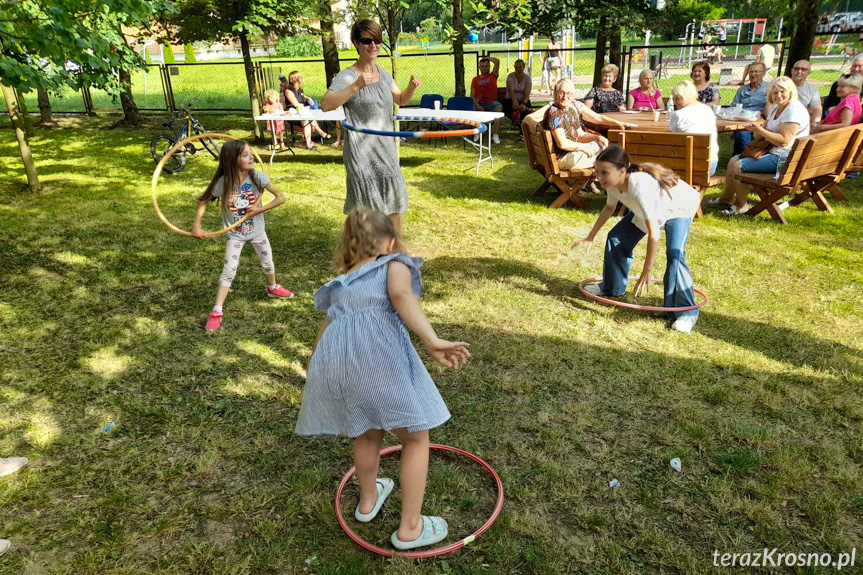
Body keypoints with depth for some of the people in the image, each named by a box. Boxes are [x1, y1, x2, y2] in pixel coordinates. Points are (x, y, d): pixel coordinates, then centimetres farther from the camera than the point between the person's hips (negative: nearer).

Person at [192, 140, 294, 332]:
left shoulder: (257, 177, -19)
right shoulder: (222, 182, -19)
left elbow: (281, 197, -20)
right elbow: (204, 201, -7)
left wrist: (258, 210, -23)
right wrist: (197, 226, -14)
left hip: (257, 230, 2)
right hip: (235, 235, -2)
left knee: (267, 264, 19)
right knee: (228, 271, -7)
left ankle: (272, 288, 50)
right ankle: (217, 311, 0)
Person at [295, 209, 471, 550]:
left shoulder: (342, 283, 34)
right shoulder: (395, 263, 19)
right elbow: (400, 293, -5)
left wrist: (318, 378, 49)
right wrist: (432, 341, -15)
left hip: (332, 357, 6)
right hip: (376, 352, -6)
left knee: (367, 432, 32)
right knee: (416, 437, 15)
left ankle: (368, 500, 51)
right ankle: (410, 528, 23)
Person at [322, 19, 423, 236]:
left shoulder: (383, 73, 9)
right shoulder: (347, 76, -11)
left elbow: (400, 100, 23)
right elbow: (325, 104, -25)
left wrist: (412, 87, 2)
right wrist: (356, 86, -35)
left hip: (386, 149, 7)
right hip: (362, 152, -7)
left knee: (396, 204, 13)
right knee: (365, 210, -3)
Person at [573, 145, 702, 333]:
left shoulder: (639, 185, -44)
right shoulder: (612, 182, -20)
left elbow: (654, 233, -45)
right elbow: (610, 207, 4)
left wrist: (646, 273, -44)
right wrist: (590, 238, 7)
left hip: (678, 207, -8)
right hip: (650, 207, 8)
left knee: (675, 255, -26)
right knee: (616, 238, 7)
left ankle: (686, 312, -14)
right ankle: (612, 287, 30)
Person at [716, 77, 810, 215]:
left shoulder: (794, 110, -16)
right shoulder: (775, 108, 15)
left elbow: (784, 140, -26)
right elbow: (761, 137, 17)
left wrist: (760, 130, -21)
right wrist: (756, 130, -6)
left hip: (785, 158, -11)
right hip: (772, 151, 11)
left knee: (738, 166, -18)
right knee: (733, 160, 11)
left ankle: (741, 206, -5)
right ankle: (727, 198, 23)